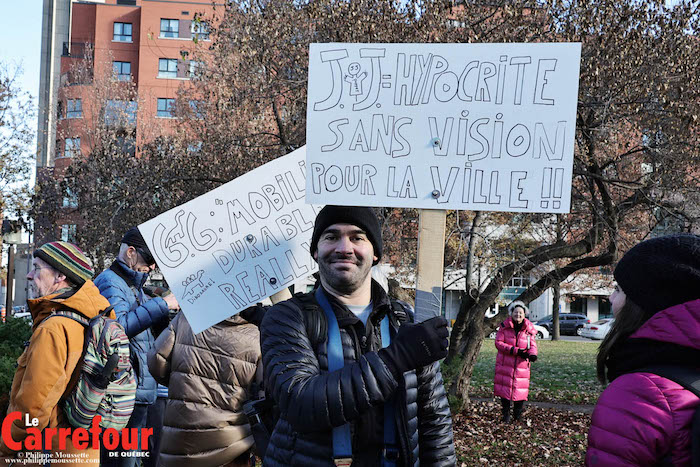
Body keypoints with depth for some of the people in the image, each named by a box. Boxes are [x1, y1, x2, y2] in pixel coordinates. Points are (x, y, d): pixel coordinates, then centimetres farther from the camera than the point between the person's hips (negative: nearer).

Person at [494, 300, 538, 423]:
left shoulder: (529, 329, 3)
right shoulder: (504, 326, -2)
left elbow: (532, 345, 7)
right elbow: (498, 343, -7)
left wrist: (532, 354, -18)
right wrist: (516, 351, -16)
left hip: (522, 364, 1)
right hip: (505, 364, -1)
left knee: (520, 389, -1)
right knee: (505, 389, 1)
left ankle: (517, 416, 19)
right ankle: (506, 416, 17)